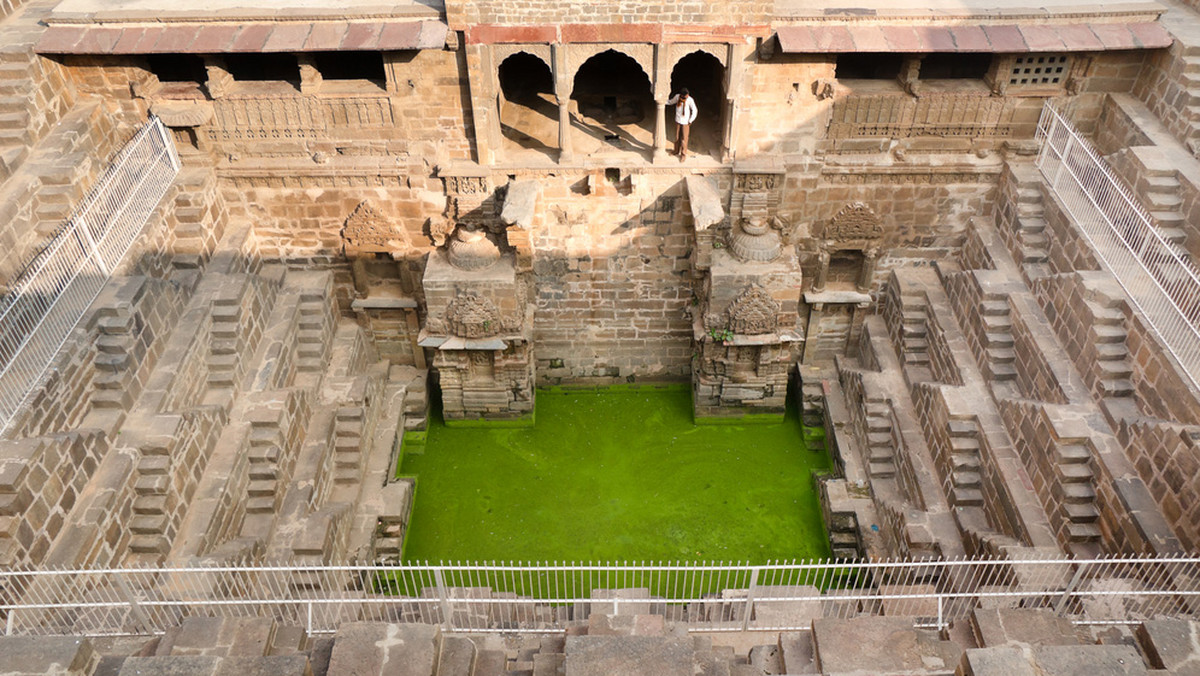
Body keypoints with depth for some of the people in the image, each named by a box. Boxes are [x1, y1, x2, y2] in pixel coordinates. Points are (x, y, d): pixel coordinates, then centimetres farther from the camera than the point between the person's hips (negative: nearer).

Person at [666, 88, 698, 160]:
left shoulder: (690, 100, -20)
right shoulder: (677, 96, -9)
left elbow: (694, 111, -11)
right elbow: (671, 102, 10)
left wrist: (690, 121, -10)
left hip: (685, 122, -4)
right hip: (678, 120, 4)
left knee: (684, 138, 2)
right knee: (677, 137, 16)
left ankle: (683, 154, 17)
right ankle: (677, 151, 36)